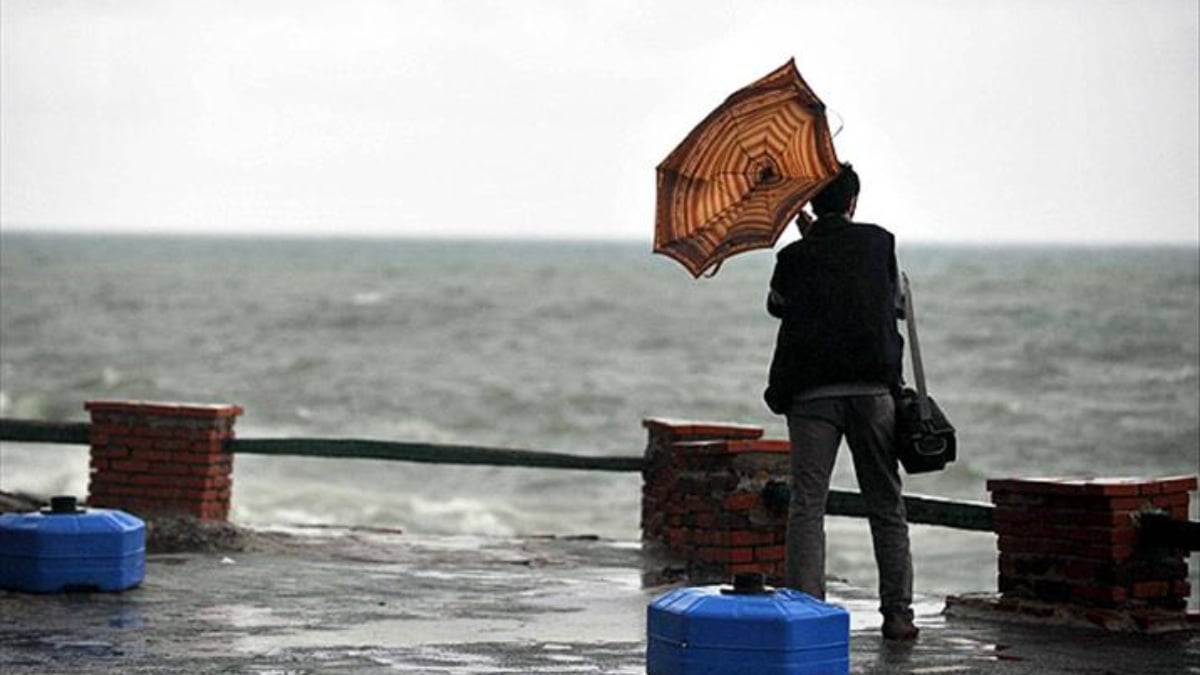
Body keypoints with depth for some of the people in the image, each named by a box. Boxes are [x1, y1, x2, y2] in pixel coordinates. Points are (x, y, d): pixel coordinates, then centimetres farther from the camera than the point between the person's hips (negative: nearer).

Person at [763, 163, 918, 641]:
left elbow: (776, 304, 18)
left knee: (806, 507, 0)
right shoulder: (879, 243, 3)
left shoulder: (794, 257, 2)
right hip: (873, 390, 1)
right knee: (887, 507, 8)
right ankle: (898, 613, 7)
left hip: (811, 394, -1)